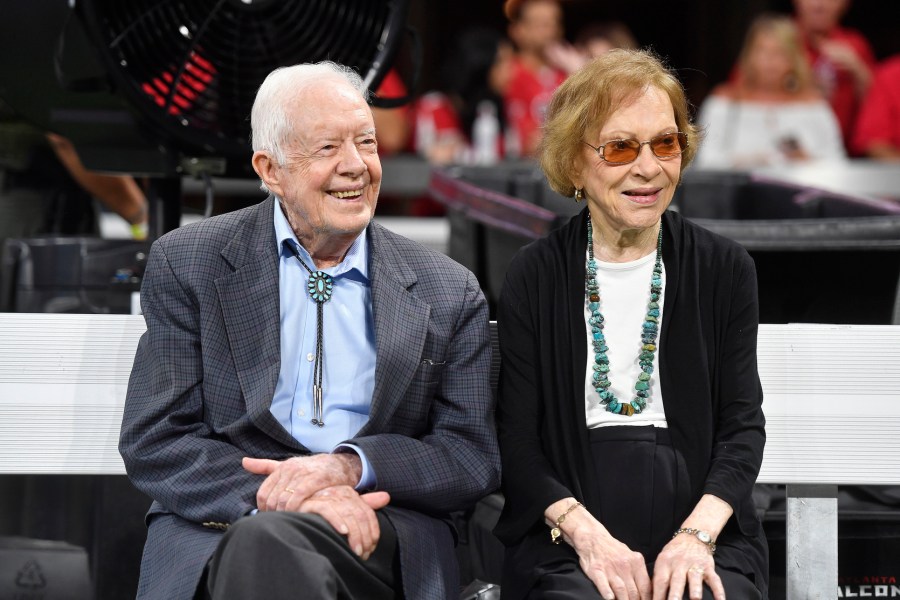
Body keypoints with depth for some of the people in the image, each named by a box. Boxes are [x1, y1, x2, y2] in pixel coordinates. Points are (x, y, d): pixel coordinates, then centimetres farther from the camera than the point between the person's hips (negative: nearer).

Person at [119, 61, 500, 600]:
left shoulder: (450, 293, 13)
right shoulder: (186, 265, 9)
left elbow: (474, 459, 8)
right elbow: (153, 444, 2)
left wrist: (350, 465, -12)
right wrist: (281, 492, -16)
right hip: (218, 530, -1)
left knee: (268, 541, -35)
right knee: (259, 548, -38)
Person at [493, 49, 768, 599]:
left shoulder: (726, 269, 10)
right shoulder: (534, 277, 7)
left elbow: (743, 424, 5)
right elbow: (515, 440, 3)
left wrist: (697, 534, -12)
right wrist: (585, 532, -14)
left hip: (703, 529, 1)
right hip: (565, 541, 0)